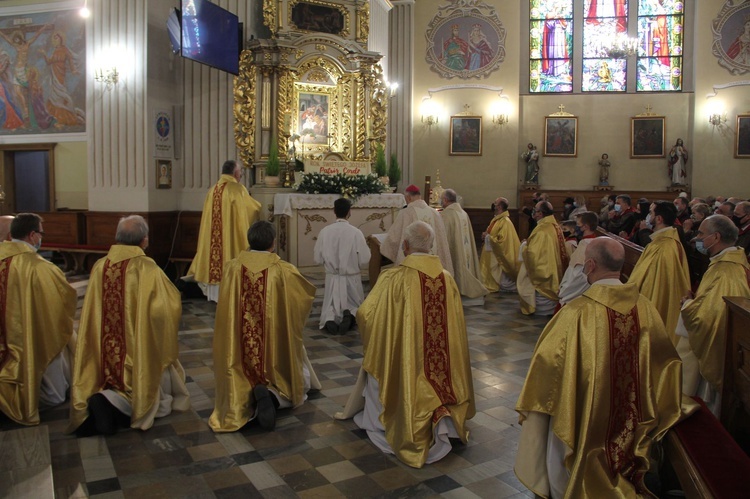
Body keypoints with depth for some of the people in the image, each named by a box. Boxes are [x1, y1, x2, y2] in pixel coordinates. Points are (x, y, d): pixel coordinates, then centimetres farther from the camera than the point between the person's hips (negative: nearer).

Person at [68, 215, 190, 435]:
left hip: (107, 356, 5)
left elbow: (91, 313, 9)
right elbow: (171, 305, -16)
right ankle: (118, 404, -13)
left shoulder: (100, 267, -2)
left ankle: (104, 400, -5)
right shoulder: (148, 268, -17)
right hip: (139, 350, -5)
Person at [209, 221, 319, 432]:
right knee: (300, 381, 20)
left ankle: (248, 398, -14)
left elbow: (226, 310, 9)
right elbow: (309, 292, 7)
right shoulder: (284, 271, -11)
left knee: (243, 385, 25)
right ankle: (272, 396, -14)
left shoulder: (232, 267, -5)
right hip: (276, 343, -2)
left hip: (241, 348, 2)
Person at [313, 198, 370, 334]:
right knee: (355, 307, 17)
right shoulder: (356, 232, -15)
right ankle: (350, 316, -16)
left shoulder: (324, 232, -9)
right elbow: (365, 260, -11)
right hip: (351, 279, -1)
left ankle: (330, 319, -16)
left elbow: (317, 259, -2)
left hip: (332, 278, 1)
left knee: (329, 308, 17)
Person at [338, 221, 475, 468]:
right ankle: (441, 416, 4)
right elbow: (455, 323, 7)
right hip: (441, 358, 4)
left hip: (405, 357, -4)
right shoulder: (447, 278, -2)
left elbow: (366, 315, -11)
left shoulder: (393, 277, -16)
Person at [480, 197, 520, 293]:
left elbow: (501, 241, -25)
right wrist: (486, 235, 1)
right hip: (491, 256, 9)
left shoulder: (505, 222, -20)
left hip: (497, 257, -9)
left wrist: (487, 237, -17)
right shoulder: (496, 219, 9)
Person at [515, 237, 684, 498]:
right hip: (629, 424, 5)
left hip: (583, 420, -5)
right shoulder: (645, 308, -11)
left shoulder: (576, 313, -27)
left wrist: (529, 409, -3)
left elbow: (547, 362, -20)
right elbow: (667, 362, 1)